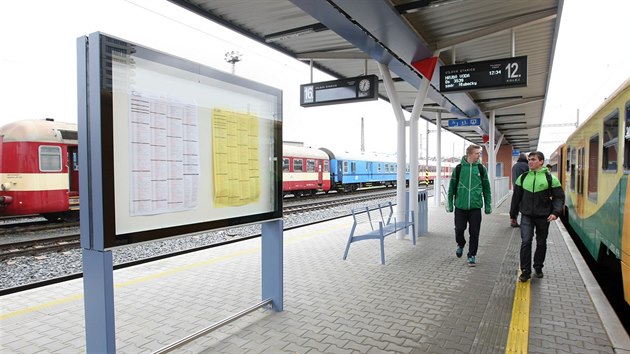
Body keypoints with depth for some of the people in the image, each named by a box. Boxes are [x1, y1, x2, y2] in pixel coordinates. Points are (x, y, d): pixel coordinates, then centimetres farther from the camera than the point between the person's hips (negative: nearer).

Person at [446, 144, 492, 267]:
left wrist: (488, 205, 7)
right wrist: (450, 204, 3)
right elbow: (452, 187, 4)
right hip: (460, 206, -1)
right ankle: (460, 245, 35)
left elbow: (486, 188, 8)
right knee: (459, 229, 4)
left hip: (475, 206, 1)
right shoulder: (458, 168, -1)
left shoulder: (481, 169, 3)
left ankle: (472, 255, 18)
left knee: (474, 233, 4)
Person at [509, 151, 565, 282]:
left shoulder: (550, 178, -2)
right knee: (526, 242, -8)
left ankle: (538, 268, 28)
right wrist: (513, 214, 13)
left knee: (541, 243, 11)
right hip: (526, 216, 1)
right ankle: (525, 271, 0)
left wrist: (555, 212, -15)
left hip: (543, 216, -1)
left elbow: (559, 197, 0)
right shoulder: (523, 177, 5)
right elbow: (516, 196, 11)